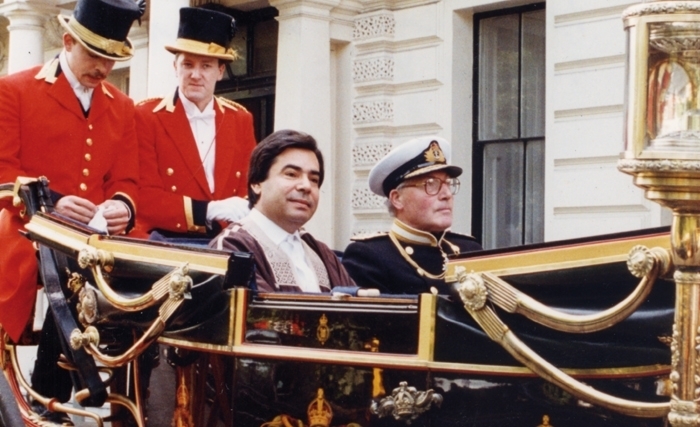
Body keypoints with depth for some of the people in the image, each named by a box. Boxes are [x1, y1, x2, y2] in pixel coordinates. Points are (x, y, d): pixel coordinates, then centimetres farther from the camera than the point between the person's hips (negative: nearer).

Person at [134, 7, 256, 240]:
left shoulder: (241, 120, 10)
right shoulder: (146, 116, -1)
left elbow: (251, 187, 10)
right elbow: (145, 197, -6)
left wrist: (243, 212, -11)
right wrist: (210, 210, -16)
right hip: (164, 244, -3)